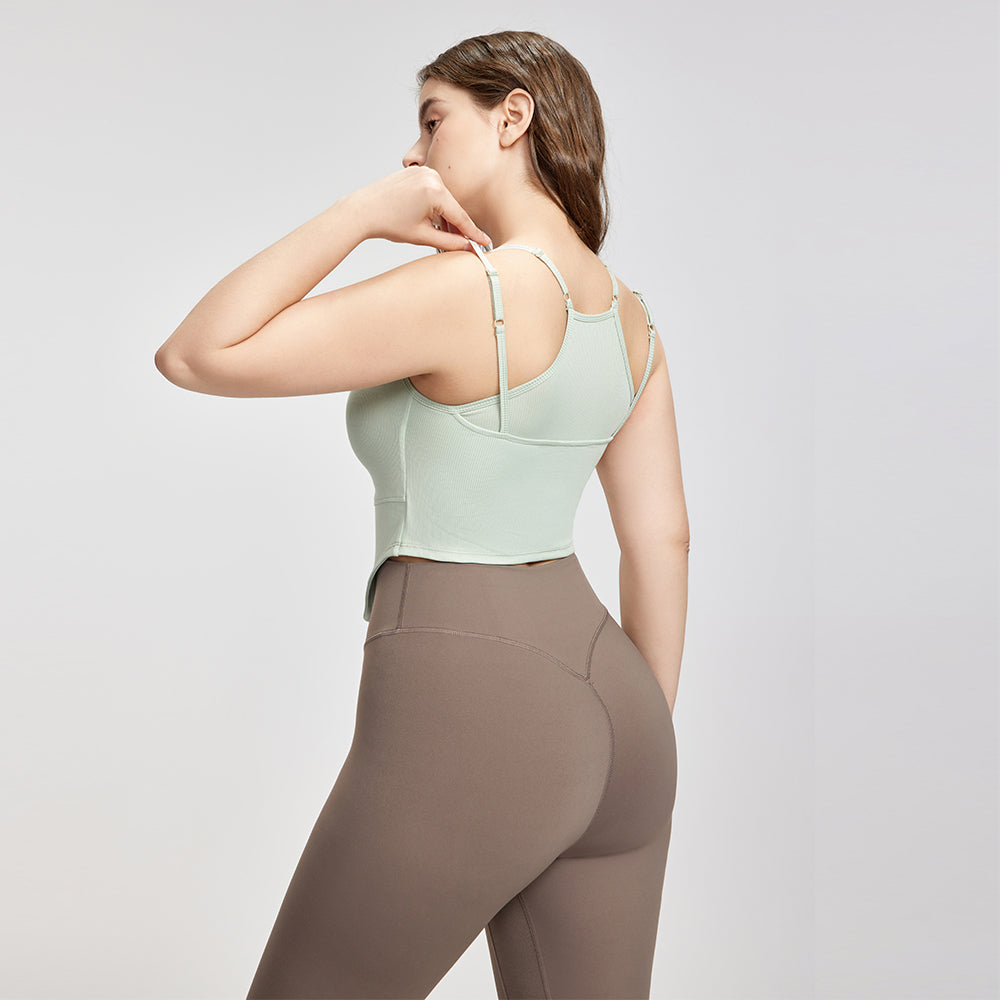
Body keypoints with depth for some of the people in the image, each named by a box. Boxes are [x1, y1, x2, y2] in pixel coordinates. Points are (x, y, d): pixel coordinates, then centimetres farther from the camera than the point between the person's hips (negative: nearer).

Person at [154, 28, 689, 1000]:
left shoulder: (460, 291, -16)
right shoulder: (626, 312, 10)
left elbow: (193, 357, -14)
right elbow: (661, 538, 11)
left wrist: (362, 210, -11)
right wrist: (641, 749, 18)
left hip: (463, 733, -8)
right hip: (597, 716, 8)